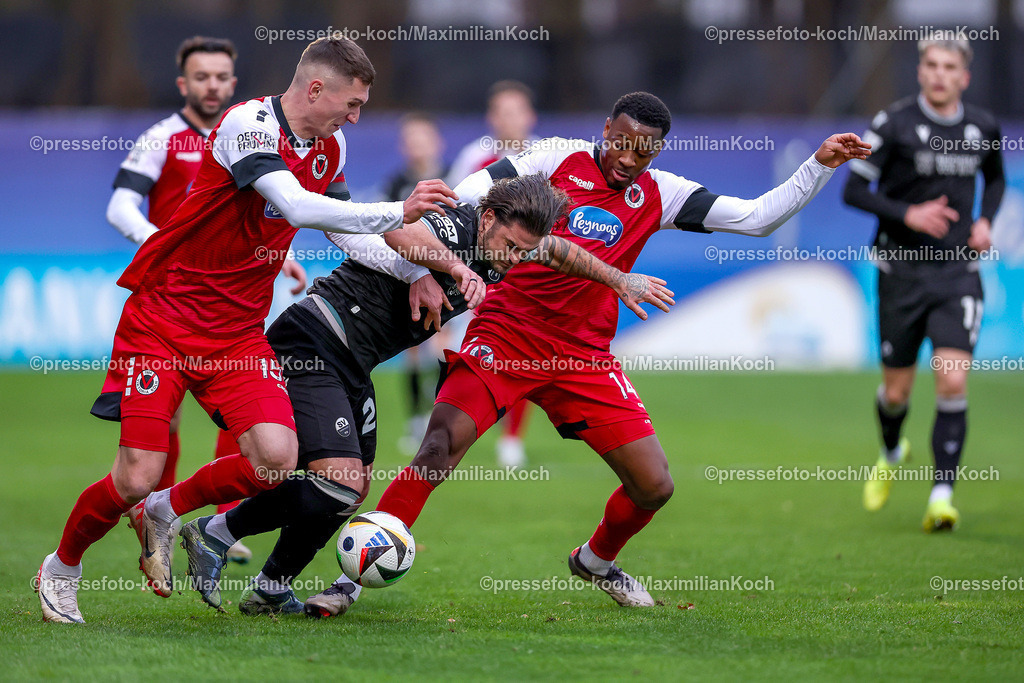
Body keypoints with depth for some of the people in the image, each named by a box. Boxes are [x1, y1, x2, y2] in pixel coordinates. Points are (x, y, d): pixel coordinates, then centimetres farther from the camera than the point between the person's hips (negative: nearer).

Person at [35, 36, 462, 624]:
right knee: (138, 478, -12)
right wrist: (398, 213, -35)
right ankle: (62, 568, 17)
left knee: (277, 458, -15)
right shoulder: (250, 123, -21)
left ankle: (166, 511, 13)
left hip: (239, 328, 7)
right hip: (164, 317, -7)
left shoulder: (331, 147, 6)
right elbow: (298, 207, -34)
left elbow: (340, 225, 19)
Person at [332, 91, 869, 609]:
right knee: (440, 448, -24)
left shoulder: (658, 194, 7)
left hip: (584, 354, 4)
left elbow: (756, 218, 6)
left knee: (654, 486, 1)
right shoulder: (558, 158, -3)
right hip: (506, 335, -4)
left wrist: (819, 166, -2)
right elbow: (471, 194, -11)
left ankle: (596, 560, 32)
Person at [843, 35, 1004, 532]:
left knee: (953, 382, -15)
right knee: (897, 391, 7)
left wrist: (985, 220, 4)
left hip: (958, 270, 1)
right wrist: (907, 214, -21)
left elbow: (995, 178, 23)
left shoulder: (982, 128, 3)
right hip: (902, 268, -1)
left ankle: (942, 496, -13)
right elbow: (854, 190, -8)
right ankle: (891, 454, 41)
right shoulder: (894, 124, -8)